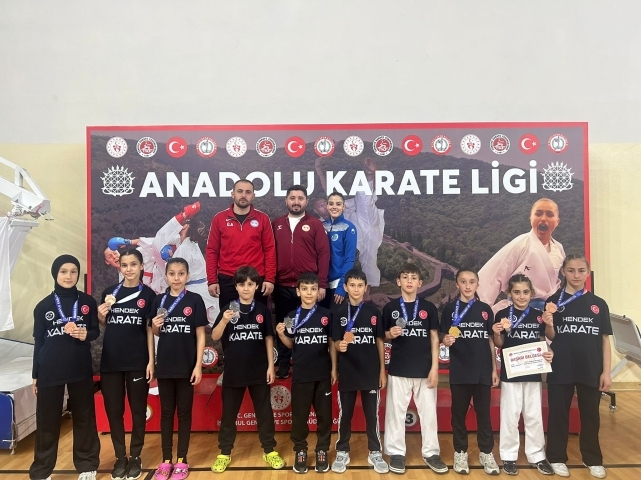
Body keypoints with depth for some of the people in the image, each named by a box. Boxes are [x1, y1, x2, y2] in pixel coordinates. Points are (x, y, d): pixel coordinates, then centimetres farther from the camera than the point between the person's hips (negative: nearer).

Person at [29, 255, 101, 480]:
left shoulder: (88, 302, 2)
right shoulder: (43, 306, 2)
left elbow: (96, 331, 8)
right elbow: (38, 341, 5)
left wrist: (85, 335, -15)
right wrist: (35, 375, 6)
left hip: (81, 369, 0)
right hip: (49, 371, 0)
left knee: (84, 417, 8)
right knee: (47, 421, 6)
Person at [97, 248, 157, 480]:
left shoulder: (148, 294, -2)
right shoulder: (109, 292, 5)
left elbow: (150, 330, -1)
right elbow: (103, 325, 12)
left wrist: (151, 361, -6)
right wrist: (101, 316, -10)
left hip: (137, 362, -2)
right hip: (111, 361, 2)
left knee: (138, 410, 8)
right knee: (113, 410, 9)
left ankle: (135, 457, 23)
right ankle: (120, 457, 25)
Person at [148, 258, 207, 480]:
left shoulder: (195, 300, -6)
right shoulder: (159, 300, 3)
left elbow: (200, 335, -6)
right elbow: (156, 334, 12)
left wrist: (198, 365, -10)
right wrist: (154, 326, -11)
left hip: (186, 366, -3)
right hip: (164, 365, 3)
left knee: (184, 412, 8)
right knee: (166, 412, 12)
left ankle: (182, 461, 21)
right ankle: (166, 460, 24)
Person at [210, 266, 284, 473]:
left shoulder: (263, 310, 0)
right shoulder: (228, 309, -3)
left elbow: (268, 339, 3)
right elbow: (214, 337, -8)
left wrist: (271, 366, -1)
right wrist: (225, 321, -27)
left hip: (259, 371, 1)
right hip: (233, 371, 0)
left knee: (264, 412, 10)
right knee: (229, 413, 10)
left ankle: (270, 450, 24)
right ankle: (224, 453, 24)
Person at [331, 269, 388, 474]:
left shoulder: (373, 312, 1)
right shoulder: (339, 312, -2)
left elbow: (379, 342, 5)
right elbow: (335, 342, -3)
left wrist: (382, 370, 4)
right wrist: (340, 345, -27)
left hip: (371, 372, 1)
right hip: (347, 373, -1)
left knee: (372, 415, 10)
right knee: (345, 415, 10)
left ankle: (375, 453, 25)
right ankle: (342, 452, 25)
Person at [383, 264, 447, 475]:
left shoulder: (429, 307, 3)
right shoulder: (390, 307, 1)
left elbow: (434, 339, 3)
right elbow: (382, 337, 9)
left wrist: (434, 368, -3)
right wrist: (391, 334, -14)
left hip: (424, 369, 1)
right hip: (398, 370, -1)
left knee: (428, 412, 8)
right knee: (396, 412, 5)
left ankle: (431, 453, 23)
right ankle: (396, 453, 19)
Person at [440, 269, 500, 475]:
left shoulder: (485, 309, 6)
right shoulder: (450, 309, 0)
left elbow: (491, 341, 8)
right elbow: (443, 338, 2)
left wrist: (494, 369, 7)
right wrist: (446, 341, -22)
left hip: (482, 370, 2)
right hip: (459, 370, -1)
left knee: (484, 413, 9)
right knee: (459, 413, 8)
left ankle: (486, 453, 23)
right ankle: (460, 453, 21)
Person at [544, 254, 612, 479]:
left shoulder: (598, 304, 4)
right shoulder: (554, 302, -2)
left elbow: (605, 340, 5)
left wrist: (606, 371, 1)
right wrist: (548, 321, -22)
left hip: (591, 371, 2)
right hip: (561, 370, -2)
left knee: (590, 416, 14)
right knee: (559, 415, 8)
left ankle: (593, 459, 31)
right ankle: (557, 458, 22)